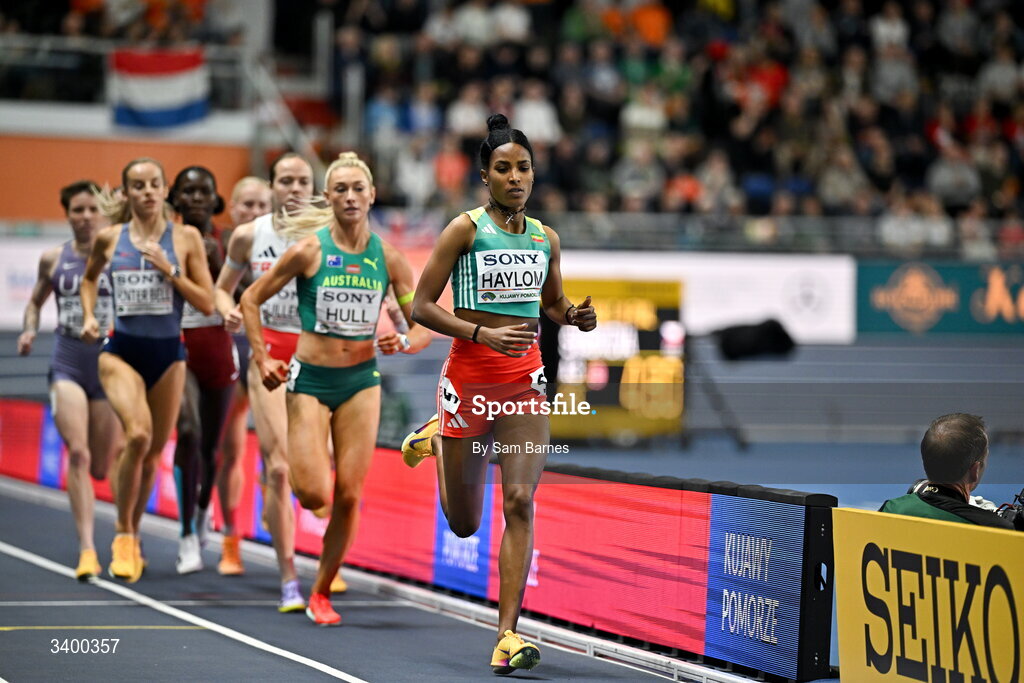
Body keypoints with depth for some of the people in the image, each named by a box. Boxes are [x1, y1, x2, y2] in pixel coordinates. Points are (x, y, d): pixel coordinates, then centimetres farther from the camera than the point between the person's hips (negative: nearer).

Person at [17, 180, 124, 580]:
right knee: (77, 453, -19)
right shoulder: (53, 259, 5)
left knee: (102, 468, 9)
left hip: (109, 365, 0)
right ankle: (87, 548, -20)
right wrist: (29, 330, 2)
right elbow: (36, 301, 21)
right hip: (67, 365, 0)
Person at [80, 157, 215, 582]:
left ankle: (133, 538, 31)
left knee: (153, 452, 10)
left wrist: (169, 270, -13)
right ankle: (122, 534, -8)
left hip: (167, 354, 1)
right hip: (121, 351, -1)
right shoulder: (109, 239, 3)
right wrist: (89, 316, 8)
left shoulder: (185, 238, 0)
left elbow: (207, 304, -2)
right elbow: (89, 278, 24)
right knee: (137, 435, -25)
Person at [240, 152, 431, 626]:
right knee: (314, 494, -13)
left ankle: (321, 594, 14)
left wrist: (405, 342, -16)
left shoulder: (387, 257, 0)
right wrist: (262, 359, -4)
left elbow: (425, 324, 5)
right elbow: (252, 299, 2)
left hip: (361, 382, 2)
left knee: (347, 496, -2)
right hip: (310, 380, -2)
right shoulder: (309, 251, -7)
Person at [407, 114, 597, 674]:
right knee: (464, 523, 9)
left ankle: (507, 635, -12)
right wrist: (481, 333, -21)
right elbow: (421, 306, -7)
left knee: (520, 502, -14)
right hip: (469, 379, -3)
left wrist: (576, 316, 1)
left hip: (525, 383, 3)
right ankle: (438, 439, 42)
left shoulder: (545, 238, 7)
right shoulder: (466, 230, -6)